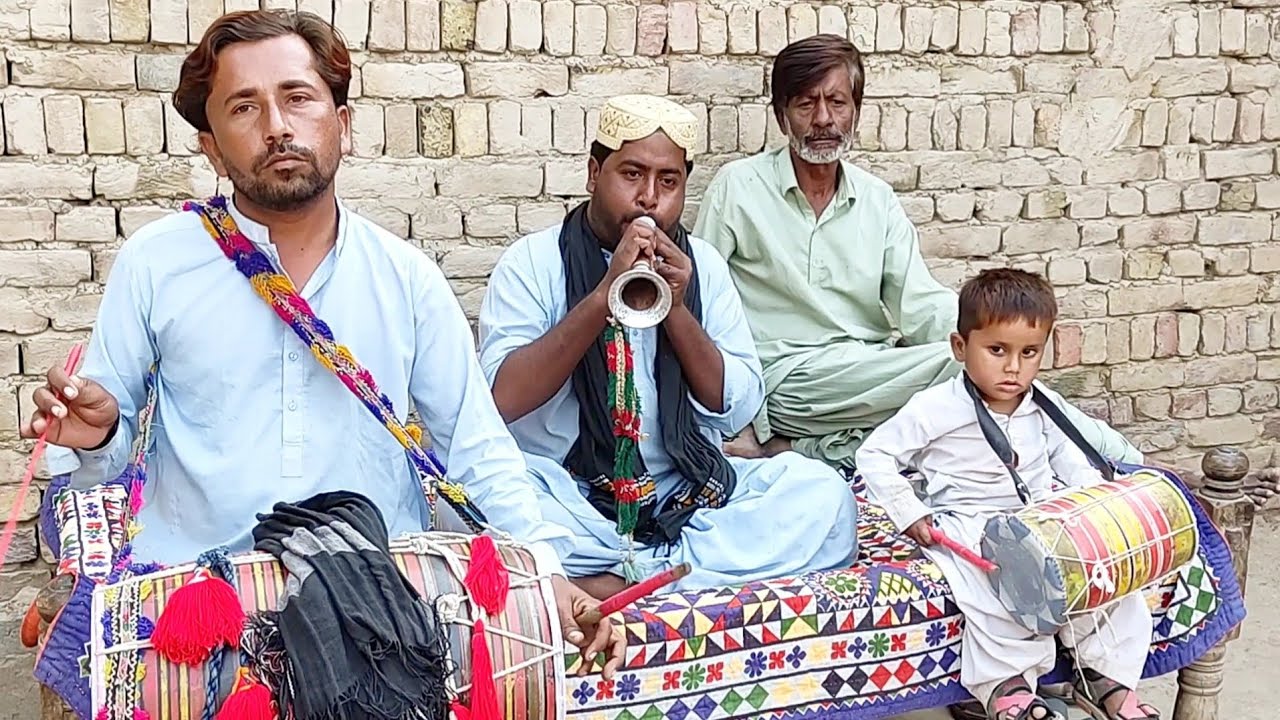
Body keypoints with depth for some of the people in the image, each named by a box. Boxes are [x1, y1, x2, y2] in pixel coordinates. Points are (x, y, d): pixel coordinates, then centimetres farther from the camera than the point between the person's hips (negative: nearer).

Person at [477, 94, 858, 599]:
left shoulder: (702, 265, 9)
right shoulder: (533, 261, -1)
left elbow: (739, 409, 3)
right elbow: (503, 399, -15)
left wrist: (676, 309, -11)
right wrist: (604, 296, -20)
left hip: (683, 494, 4)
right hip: (566, 496, -3)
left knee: (824, 494, -19)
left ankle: (619, 579, -25)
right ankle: (676, 563, -24)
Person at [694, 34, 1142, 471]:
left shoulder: (877, 199, 11)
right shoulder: (736, 188, -3)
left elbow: (919, 306, 4)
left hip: (874, 378, 5)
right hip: (786, 379, -5)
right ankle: (1114, 456, -12)